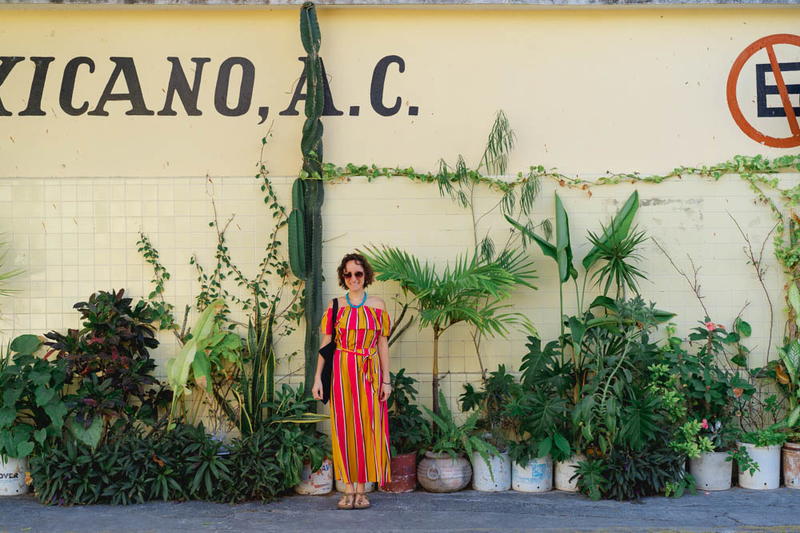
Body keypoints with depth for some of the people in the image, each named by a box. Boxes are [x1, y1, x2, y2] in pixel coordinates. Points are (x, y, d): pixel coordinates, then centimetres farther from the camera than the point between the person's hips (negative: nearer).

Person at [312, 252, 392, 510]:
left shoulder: (377, 306, 5)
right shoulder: (335, 307, 6)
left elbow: (383, 344, 6)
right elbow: (325, 344, 5)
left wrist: (386, 379, 1)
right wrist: (318, 378, -1)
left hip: (369, 373, 0)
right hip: (341, 372, 0)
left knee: (367, 428, 0)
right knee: (343, 428, 1)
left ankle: (361, 489, 9)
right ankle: (348, 489, 9)